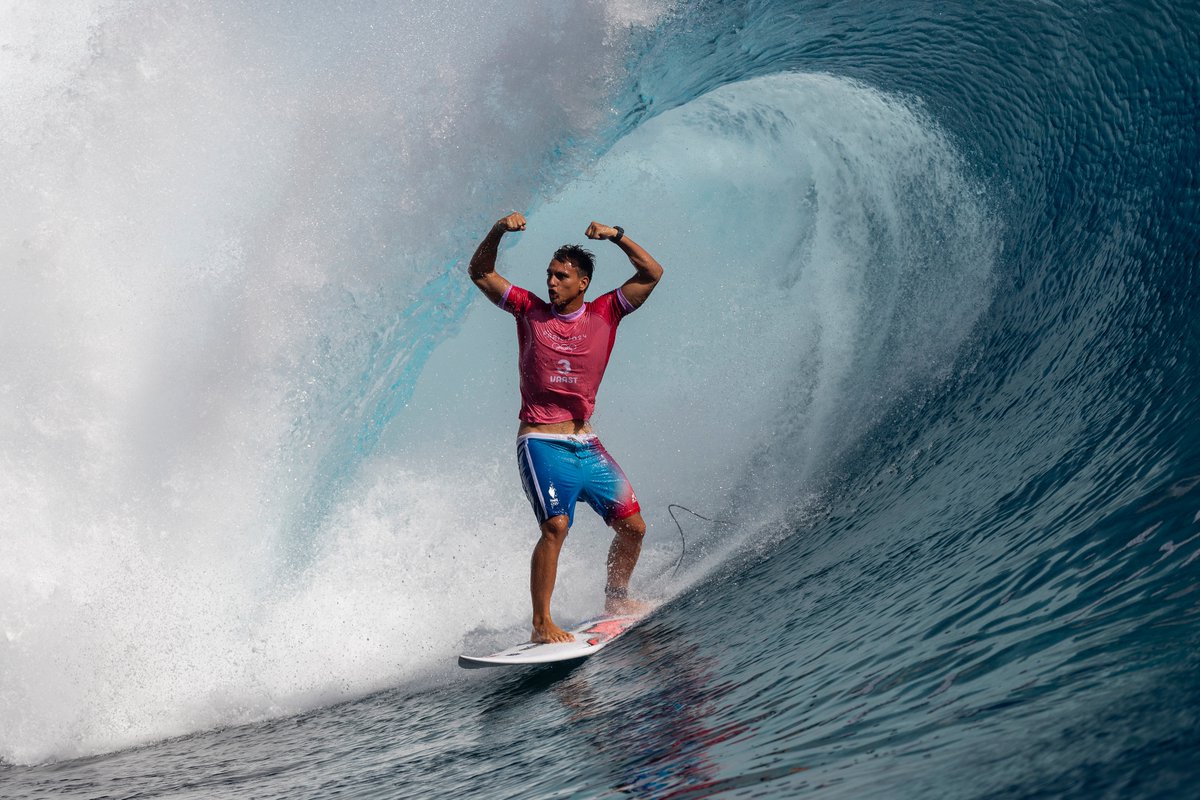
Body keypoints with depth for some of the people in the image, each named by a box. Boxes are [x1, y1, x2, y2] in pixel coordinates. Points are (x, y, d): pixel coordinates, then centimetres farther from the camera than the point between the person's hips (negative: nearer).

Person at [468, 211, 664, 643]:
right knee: (556, 525, -23)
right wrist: (498, 231, -11)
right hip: (541, 442, -4)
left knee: (632, 525, 6)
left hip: (586, 445, 4)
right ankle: (541, 624, -15)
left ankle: (615, 598, 31)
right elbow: (480, 272, 3)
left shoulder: (604, 313, 5)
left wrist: (616, 235, -11)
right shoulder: (530, 310, 3)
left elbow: (652, 274, -1)